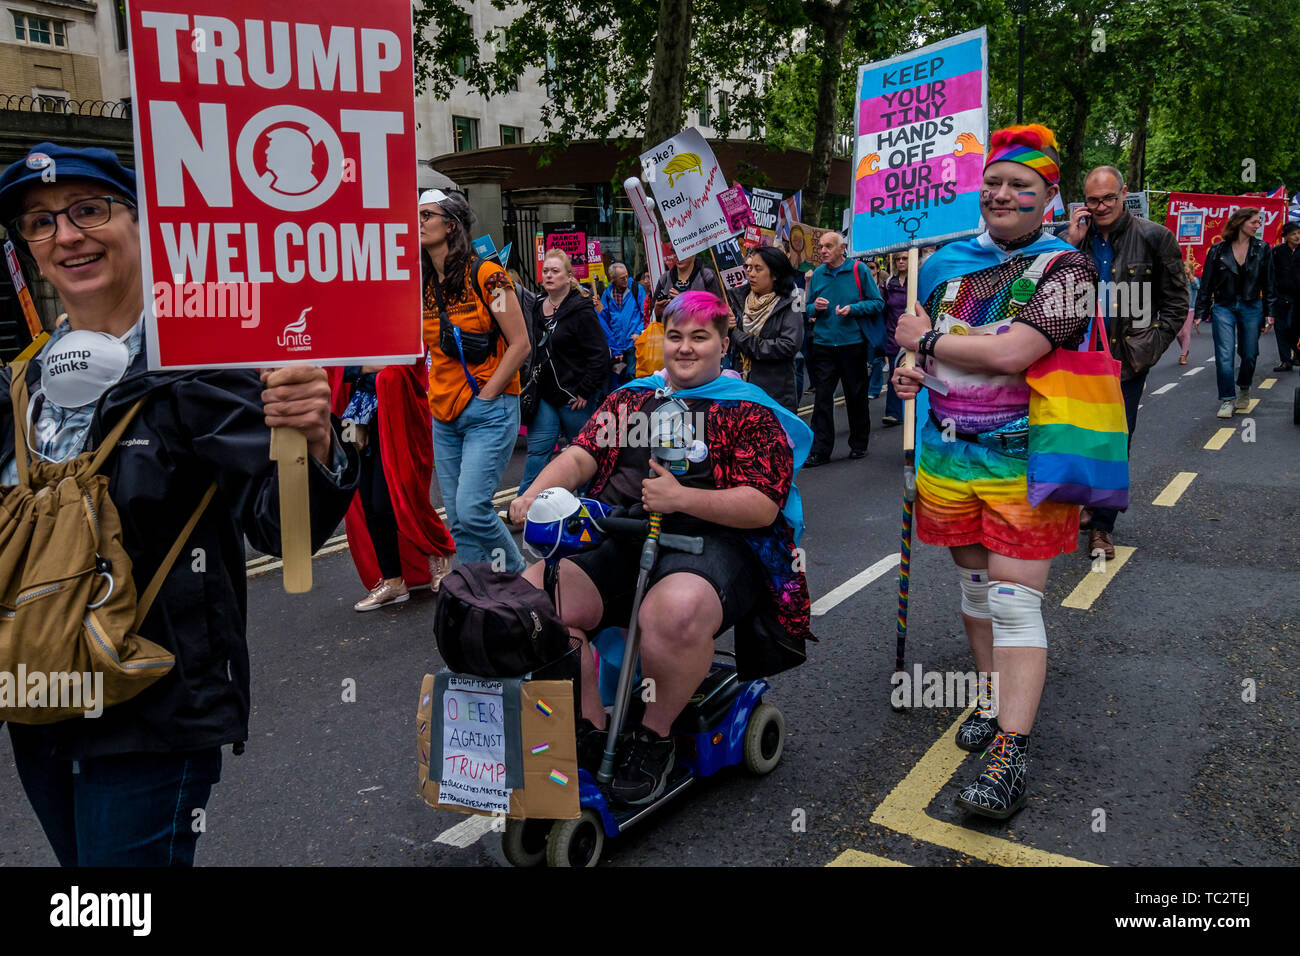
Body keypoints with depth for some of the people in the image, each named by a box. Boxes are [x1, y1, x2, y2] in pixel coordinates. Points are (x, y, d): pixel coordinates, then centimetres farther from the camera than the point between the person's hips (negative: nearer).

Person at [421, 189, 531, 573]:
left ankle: (519, 579, 8)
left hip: (490, 410, -7)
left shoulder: (485, 274, -8)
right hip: (445, 415, 7)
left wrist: (484, 396, -13)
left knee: (472, 509, -15)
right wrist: (433, 395, 7)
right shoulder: (424, 285, 10)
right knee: (457, 520, 8)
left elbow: (520, 344, -10)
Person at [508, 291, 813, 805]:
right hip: (617, 543, 5)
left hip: (711, 544, -4)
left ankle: (655, 735, -8)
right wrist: (536, 492, -13)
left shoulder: (749, 412, 5)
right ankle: (589, 728, -2)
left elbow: (763, 507, -6)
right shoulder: (629, 400, 21)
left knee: (674, 612, -38)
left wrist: (682, 498, -21)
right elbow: (581, 455, 8)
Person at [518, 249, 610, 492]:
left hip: (575, 397, -6)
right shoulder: (537, 309, 10)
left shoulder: (581, 310, -11)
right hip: (545, 394, 6)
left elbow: (599, 355, -15)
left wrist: (584, 392, -15)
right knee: (538, 449, 2)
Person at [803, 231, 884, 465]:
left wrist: (853, 309, -16)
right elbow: (808, 307, 17)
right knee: (822, 397, -3)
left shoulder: (858, 270, -3)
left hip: (853, 342, -2)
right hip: (823, 343, 2)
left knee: (856, 396, 9)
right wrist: (814, 307, -6)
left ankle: (859, 445, 23)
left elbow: (878, 303, -1)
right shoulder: (817, 274, 8)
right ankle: (820, 450, -1)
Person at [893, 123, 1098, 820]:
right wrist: (911, 369, 2)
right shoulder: (951, 260, 10)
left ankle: (1011, 754, -3)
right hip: (948, 451, 6)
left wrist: (927, 340, -9)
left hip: (1022, 459, -5)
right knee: (973, 583, 15)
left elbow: (1011, 352, -23)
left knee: (1015, 602, -7)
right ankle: (994, 700, 33)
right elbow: (919, 332, 25)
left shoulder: (1065, 268, -8)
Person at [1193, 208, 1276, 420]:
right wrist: (1200, 313, 1)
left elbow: (1268, 284, 8)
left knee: (1249, 355, 8)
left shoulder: (1262, 250, 5)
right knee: (1224, 356, -9)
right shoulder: (1218, 250, 0)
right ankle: (1226, 400, -1)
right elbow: (1206, 284, 3)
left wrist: (1269, 313, 3)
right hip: (1223, 307, -2)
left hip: (1251, 307, 2)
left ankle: (1244, 390, 34)